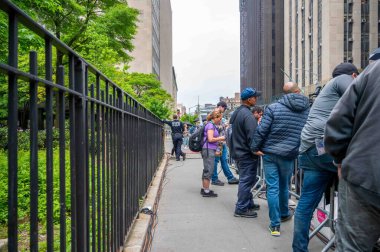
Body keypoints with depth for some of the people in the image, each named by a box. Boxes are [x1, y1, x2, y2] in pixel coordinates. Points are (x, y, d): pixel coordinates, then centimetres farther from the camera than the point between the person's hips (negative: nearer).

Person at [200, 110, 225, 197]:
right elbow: (210, 139, -19)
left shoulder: (212, 125, 16)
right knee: (209, 170, -5)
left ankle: (204, 189, 24)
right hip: (209, 150, -10)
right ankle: (206, 191, 2)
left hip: (209, 150, 10)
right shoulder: (210, 125, -12)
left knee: (206, 170, 15)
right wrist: (220, 138, -8)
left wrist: (219, 139, 12)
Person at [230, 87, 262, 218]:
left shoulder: (236, 113, 12)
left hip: (238, 152, 10)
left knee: (245, 180, 19)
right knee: (246, 181, -2)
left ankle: (249, 203, 31)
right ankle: (241, 209, 6)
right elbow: (252, 137, -23)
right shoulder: (247, 115, -20)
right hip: (247, 154, -10)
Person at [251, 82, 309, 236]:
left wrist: (255, 147, -1)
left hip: (269, 153, -2)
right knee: (284, 186, 22)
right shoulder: (307, 110, 0)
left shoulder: (273, 108, -8)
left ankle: (275, 225, 8)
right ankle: (284, 214, 43)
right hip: (288, 155, 2)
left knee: (272, 188, 4)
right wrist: (299, 151, 17)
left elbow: (261, 130, -11)